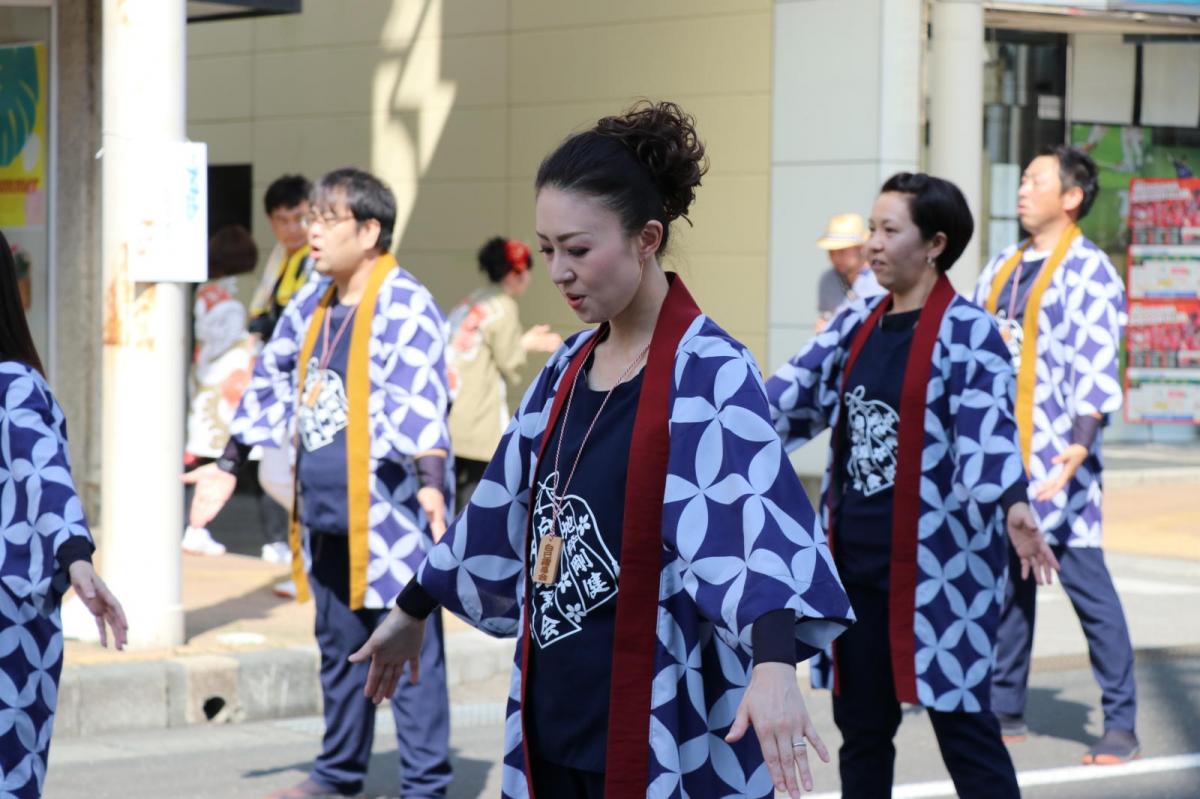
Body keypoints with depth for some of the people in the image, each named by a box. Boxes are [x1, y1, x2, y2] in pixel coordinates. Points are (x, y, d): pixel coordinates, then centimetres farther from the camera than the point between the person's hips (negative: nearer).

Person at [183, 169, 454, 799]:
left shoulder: (405, 307, -13)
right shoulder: (312, 304, 13)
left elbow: (421, 400, -24)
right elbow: (273, 384, 23)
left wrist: (431, 482, -35)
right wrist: (229, 465, 25)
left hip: (390, 513, -8)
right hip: (326, 514, 8)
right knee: (338, 648, 18)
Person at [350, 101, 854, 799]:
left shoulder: (710, 374, -13)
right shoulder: (570, 367, 10)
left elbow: (757, 518, -28)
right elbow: (505, 506, 22)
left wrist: (774, 665, -43)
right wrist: (413, 613, 30)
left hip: (665, 733, -7)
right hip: (557, 713, 7)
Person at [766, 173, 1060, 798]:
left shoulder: (966, 333, -11)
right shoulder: (857, 325, 10)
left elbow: (988, 429, -24)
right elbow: (791, 395, 7)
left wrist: (1013, 507, -41)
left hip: (937, 562, -7)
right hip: (855, 557, 7)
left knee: (961, 724, -3)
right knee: (861, 725, 14)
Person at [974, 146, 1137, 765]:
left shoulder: (1088, 273, -8)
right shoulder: (1002, 268, 16)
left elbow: (1095, 366, -17)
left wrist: (1081, 441, -28)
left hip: (1055, 458, -7)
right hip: (999, 453, 7)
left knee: (1085, 582, -6)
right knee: (1005, 580, 11)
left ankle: (1120, 723, -1)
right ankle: (1005, 710, 21)